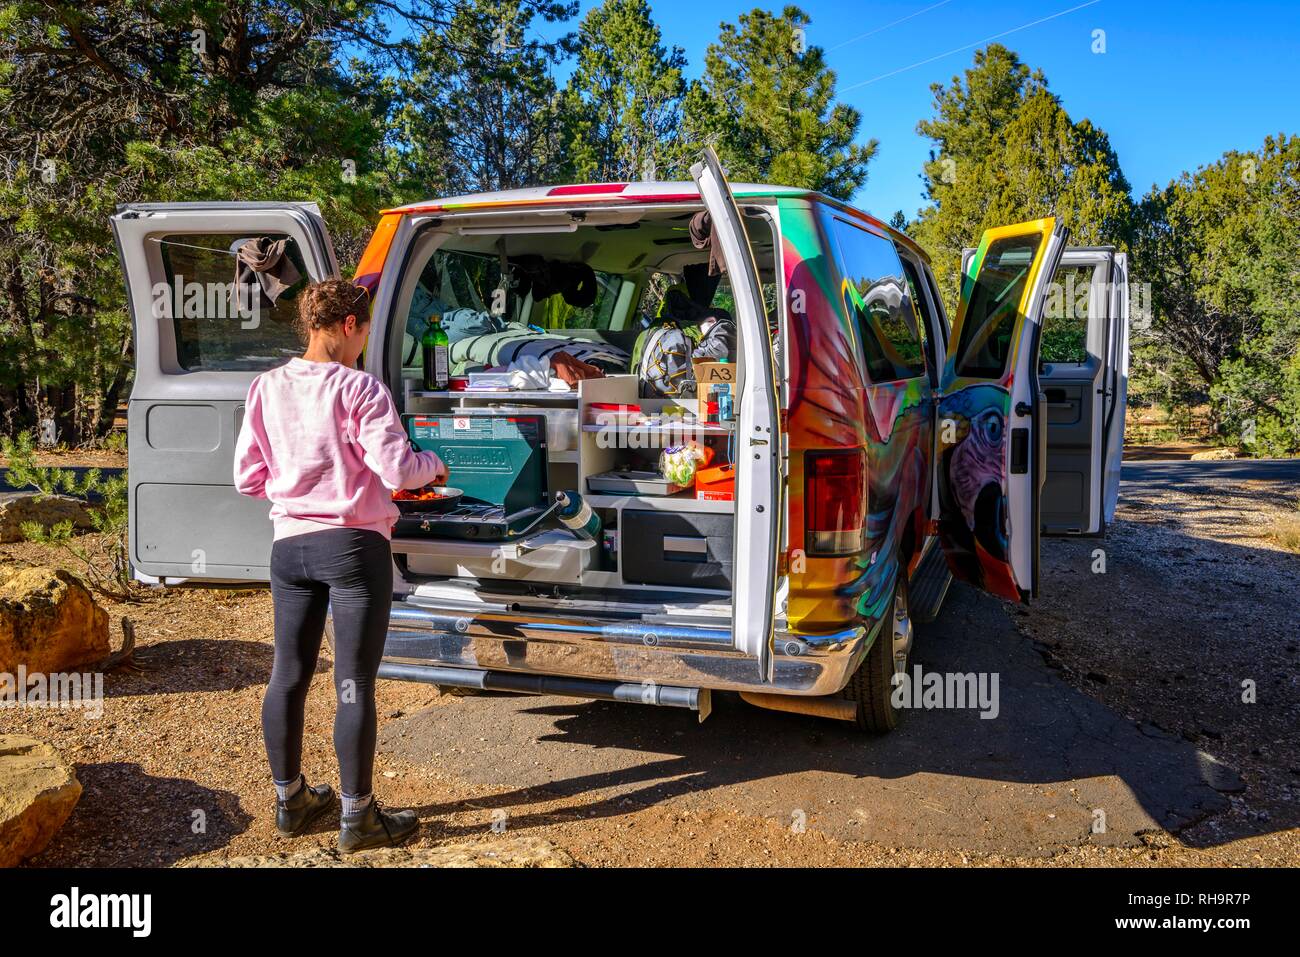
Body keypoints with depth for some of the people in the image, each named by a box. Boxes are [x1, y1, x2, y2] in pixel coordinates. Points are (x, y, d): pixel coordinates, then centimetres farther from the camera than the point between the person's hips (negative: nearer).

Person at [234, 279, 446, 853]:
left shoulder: (267, 388, 4)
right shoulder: (359, 389, -13)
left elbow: (248, 477, 6)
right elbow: (399, 469, -16)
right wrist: (432, 464, 4)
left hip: (290, 543, 6)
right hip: (354, 546, -6)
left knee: (289, 674, 15)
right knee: (354, 684, 2)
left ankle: (290, 801, 31)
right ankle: (358, 818, 13)